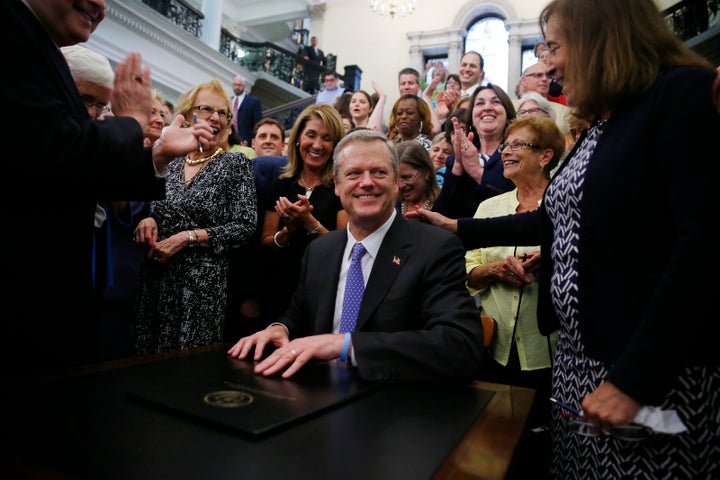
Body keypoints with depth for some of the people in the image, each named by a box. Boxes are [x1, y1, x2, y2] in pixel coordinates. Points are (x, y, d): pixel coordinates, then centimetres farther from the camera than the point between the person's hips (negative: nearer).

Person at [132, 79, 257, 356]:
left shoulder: (236, 164, -1)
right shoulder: (168, 163, 11)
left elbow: (244, 227, -8)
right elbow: (154, 212, 21)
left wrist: (187, 237, -14)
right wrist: (146, 221, -2)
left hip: (204, 283, -4)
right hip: (155, 280, 4)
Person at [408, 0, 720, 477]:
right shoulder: (596, 127, 15)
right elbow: (553, 221, 20)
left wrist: (634, 377, -21)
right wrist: (459, 230, 18)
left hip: (656, 369, -8)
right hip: (578, 356, 8)